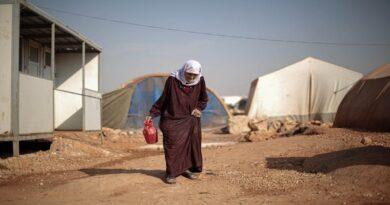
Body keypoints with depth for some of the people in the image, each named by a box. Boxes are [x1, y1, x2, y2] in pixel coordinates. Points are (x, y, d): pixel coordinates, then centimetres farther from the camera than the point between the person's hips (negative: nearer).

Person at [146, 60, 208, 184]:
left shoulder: (200, 81, -4)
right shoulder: (172, 80, -13)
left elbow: (203, 99, 13)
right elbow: (163, 99, -3)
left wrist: (198, 108, -5)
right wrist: (152, 114, -3)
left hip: (190, 119, 4)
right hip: (173, 119, -3)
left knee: (191, 144, 8)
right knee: (172, 145, -4)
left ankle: (187, 169, 24)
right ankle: (171, 173, 6)